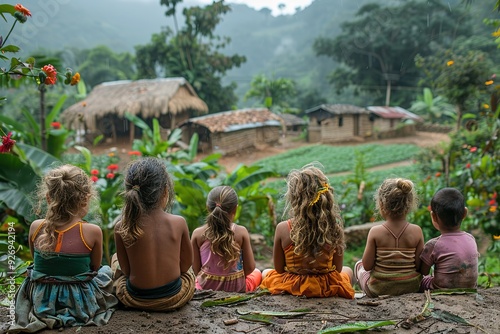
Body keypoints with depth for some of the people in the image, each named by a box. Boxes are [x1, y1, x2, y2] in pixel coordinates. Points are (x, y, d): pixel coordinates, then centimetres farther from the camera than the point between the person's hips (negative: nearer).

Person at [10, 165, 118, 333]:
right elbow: (95, 266, -5)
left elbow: (36, 260, 6)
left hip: (41, 301, 3)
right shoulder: (92, 231, -21)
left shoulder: (36, 227, -12)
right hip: (79, 303, -2)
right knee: (106, 270, 28)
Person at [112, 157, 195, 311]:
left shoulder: (121, 228, -17)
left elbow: (126, 270, -7)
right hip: (175, 298, 0)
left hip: (135, 300, 0)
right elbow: (186, 264, -6)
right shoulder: (179, 223, -18)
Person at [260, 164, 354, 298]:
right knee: (347, 271, 37)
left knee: (266, 273, 35)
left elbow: (279, 269, -10)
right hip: (327, 289, 1)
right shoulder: (334, 228, -18)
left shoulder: (283, 228, -21)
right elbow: (338, 268, -6)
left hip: (292, 287, 0)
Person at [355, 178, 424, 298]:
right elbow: (420, 266, -9)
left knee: (358, 265, 27)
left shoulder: (375, 232, -18)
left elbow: (367, 266, -12)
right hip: (411, 288, 3)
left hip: (378, 289, -3)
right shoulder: (416, 231, -13)